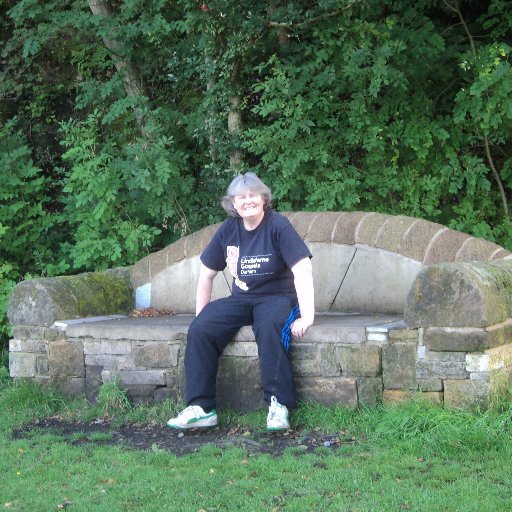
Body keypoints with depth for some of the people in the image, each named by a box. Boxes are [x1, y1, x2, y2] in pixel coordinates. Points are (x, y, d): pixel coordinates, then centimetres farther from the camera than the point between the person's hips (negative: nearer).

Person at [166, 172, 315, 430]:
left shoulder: (278, 226, -11)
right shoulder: (228, 230, 4)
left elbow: (303, 270, -19)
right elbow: (206, 274, 13)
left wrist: (306, 317, -26)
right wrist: (201, 314, 8)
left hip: (277, 298, -5)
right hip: (240, 300, 5)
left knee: (270, 328, -38)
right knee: (199, 330, -19)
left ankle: (278, 405, -29)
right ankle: (201, 408, -16)